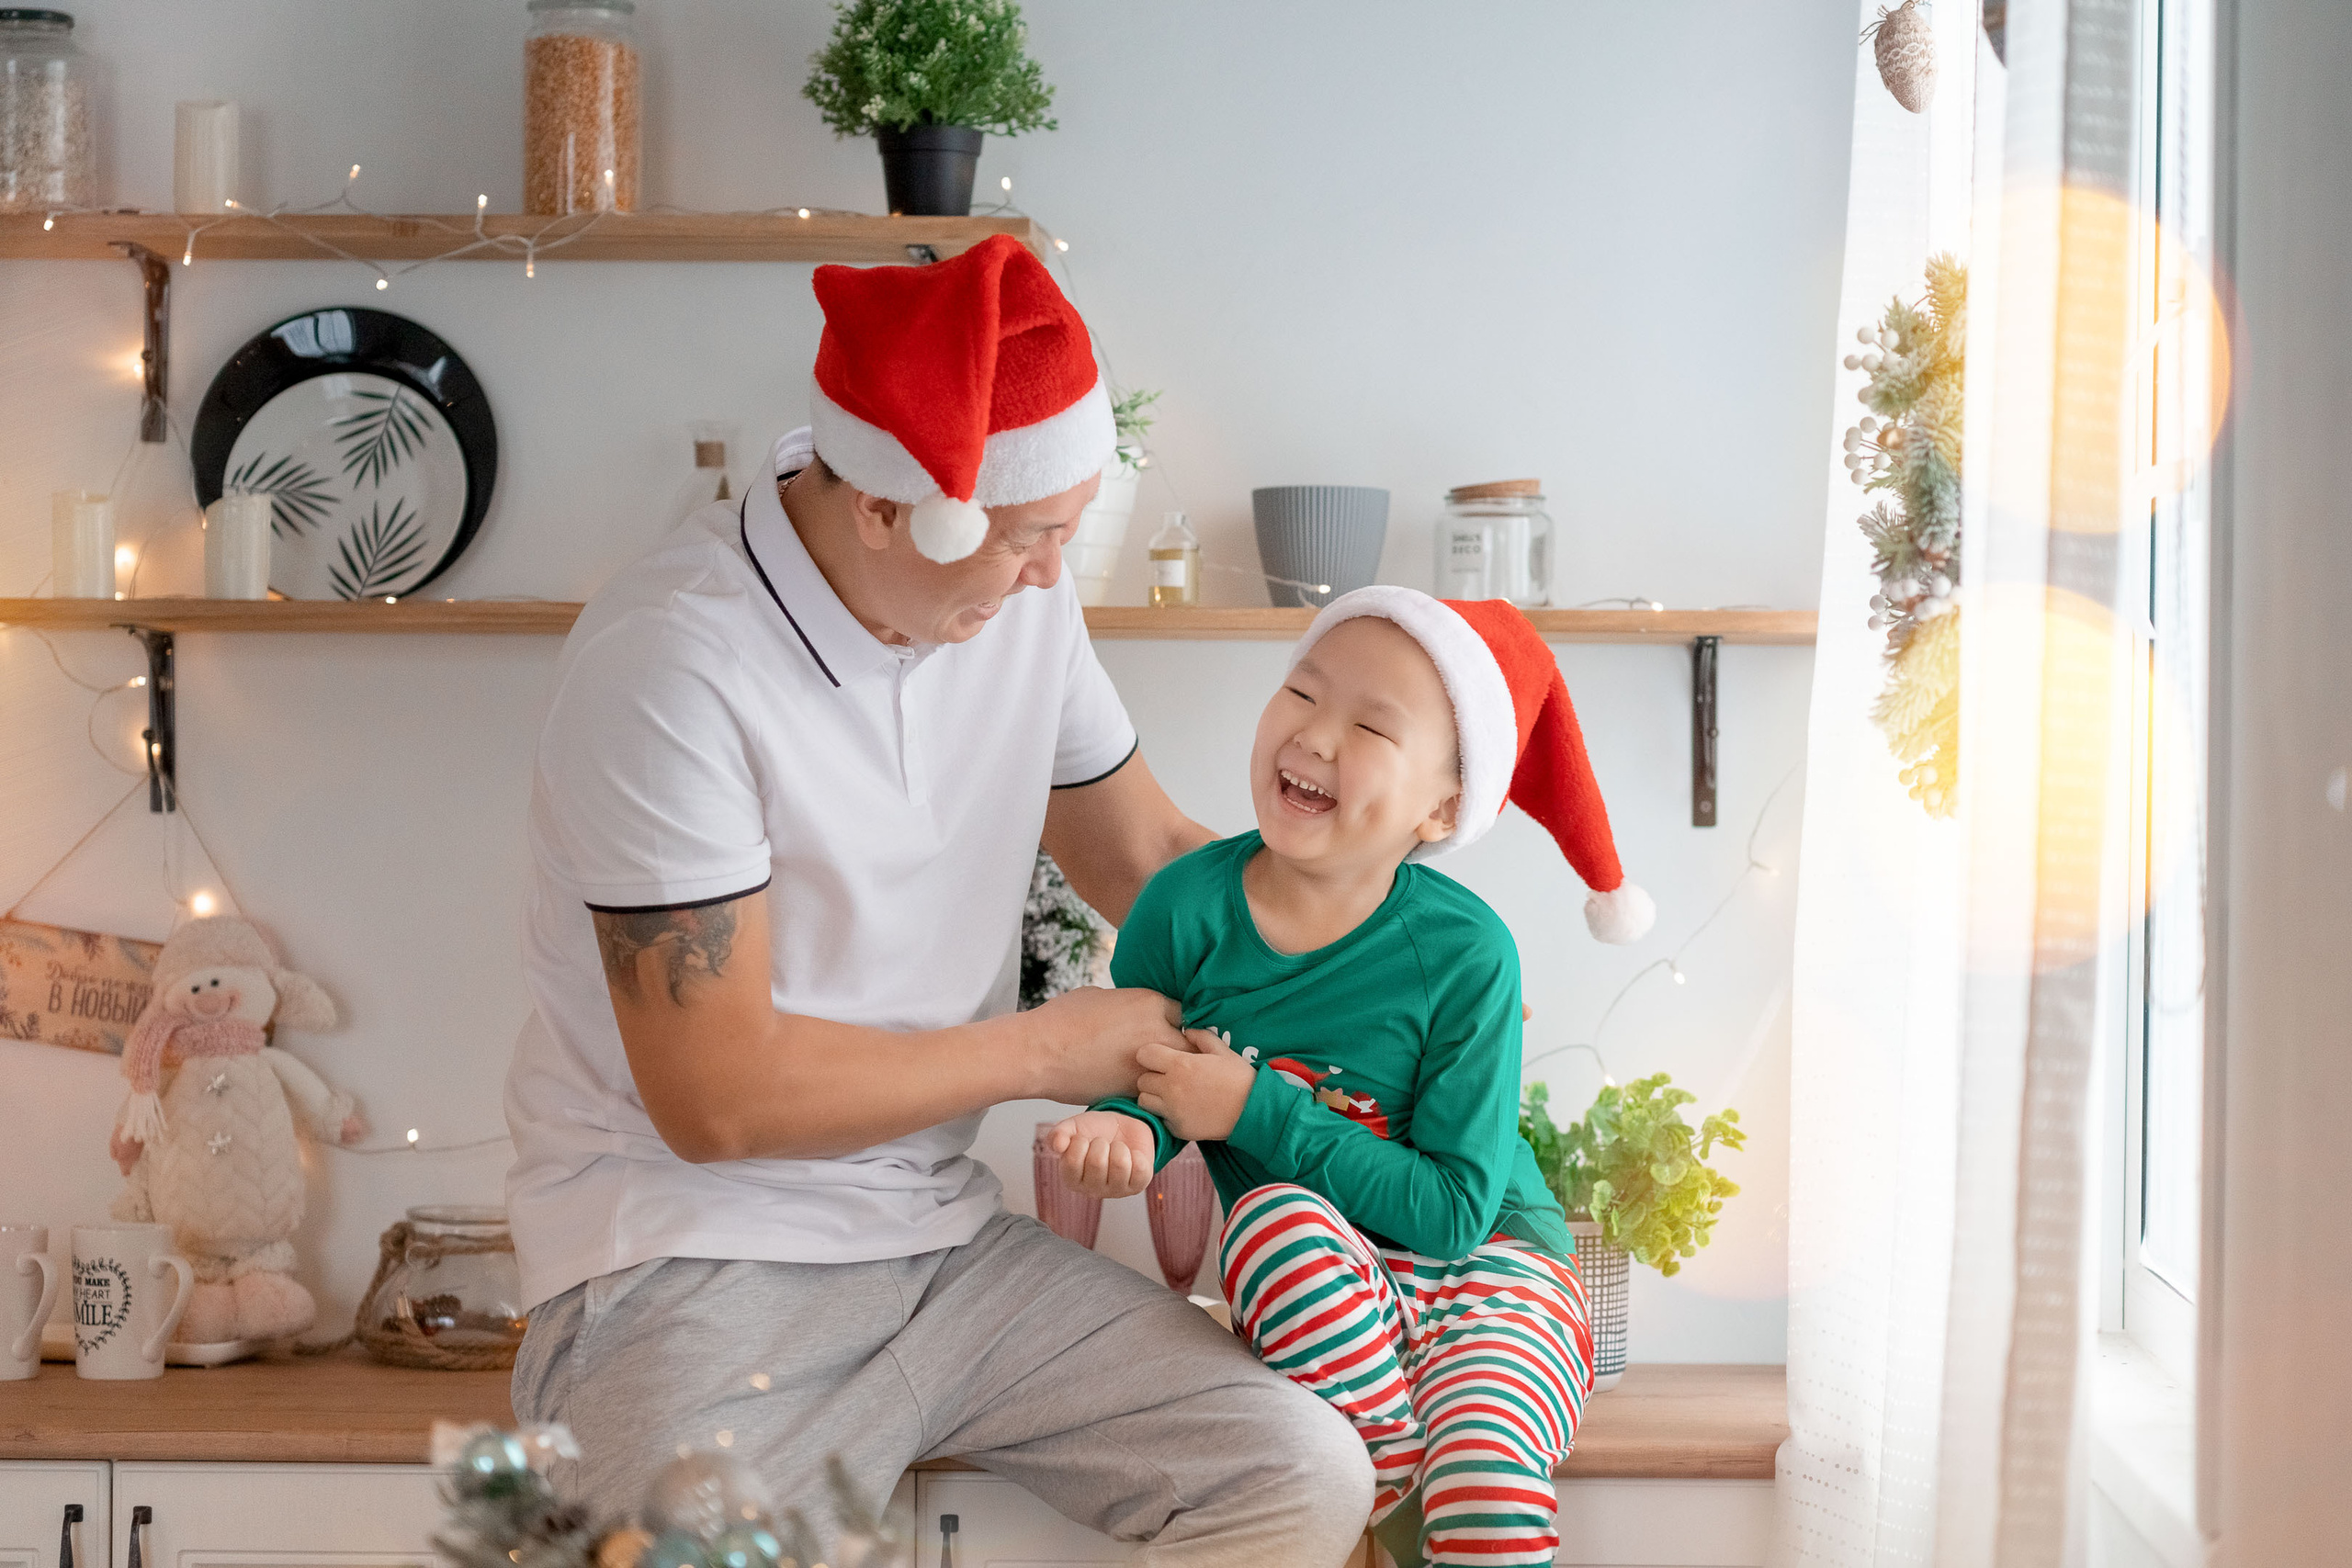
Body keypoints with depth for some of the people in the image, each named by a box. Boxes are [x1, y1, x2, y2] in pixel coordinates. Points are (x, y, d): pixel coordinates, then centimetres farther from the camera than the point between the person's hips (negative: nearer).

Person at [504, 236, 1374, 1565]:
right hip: (694, 1263, -6)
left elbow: (1149, 857, 21)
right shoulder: (672, 666, -18)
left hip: (941, 1234, 7)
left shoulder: (1019, 600, 4)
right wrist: (1047, 1049, -9)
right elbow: (718, 1095, -18)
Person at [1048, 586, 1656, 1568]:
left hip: (1486, 1263, -2)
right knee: (1274, 1217, -34)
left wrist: (1255, 1110, -22)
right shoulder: (1186, 906, -10)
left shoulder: (1464, 956, -17)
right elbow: (1136, 1067, 9)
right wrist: (1126, 1126, -16)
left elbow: (1453, 1210, -18)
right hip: (1313, 1275, 3)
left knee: (1487, 1474, -33)